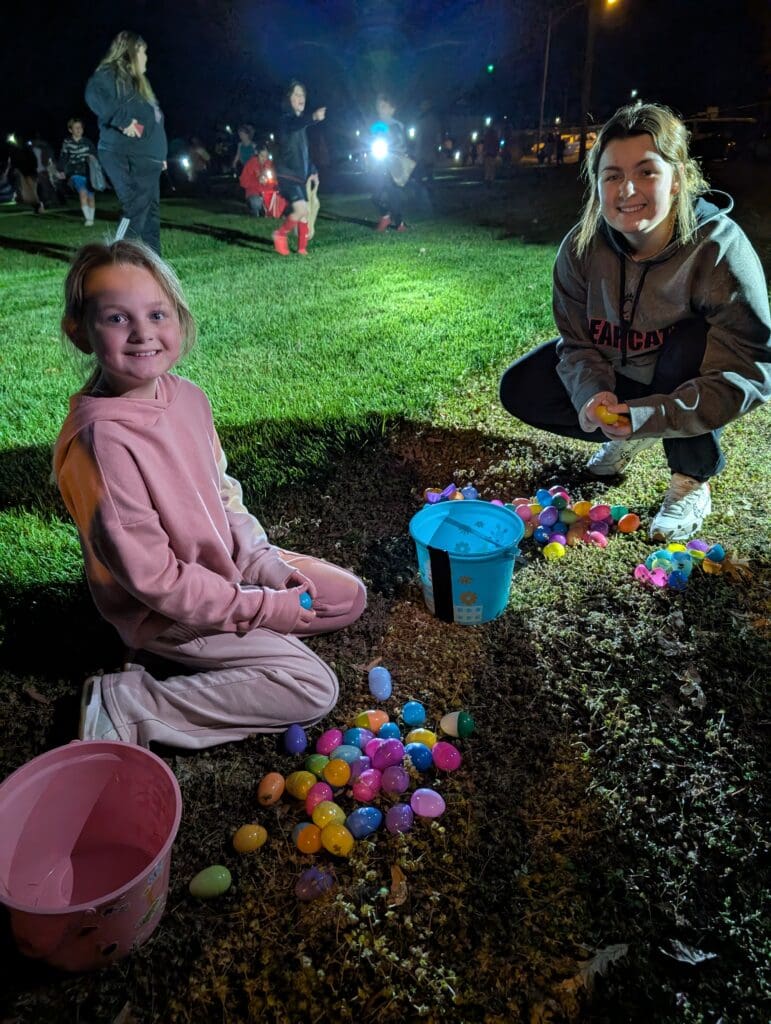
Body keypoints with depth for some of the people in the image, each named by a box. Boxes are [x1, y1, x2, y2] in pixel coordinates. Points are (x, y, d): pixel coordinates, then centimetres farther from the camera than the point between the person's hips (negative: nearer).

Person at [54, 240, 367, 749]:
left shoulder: (186, 395, -6)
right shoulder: (102, 440, -29)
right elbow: (150, 576, -26)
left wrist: (263, 560, -3)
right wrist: (263, 609, -19)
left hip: (228, 563, 8)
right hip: (166, 608, -8)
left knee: (350, 596, 14)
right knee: (313, 688, -13)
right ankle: (126, 705, -6)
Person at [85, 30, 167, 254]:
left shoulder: (135, 81, 24)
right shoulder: (110, 74, -6)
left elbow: (151, 120, 28)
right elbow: (94, 95, -26)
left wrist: (160, 154, 25)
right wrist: (123, 120, -31)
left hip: (146, 157, 10)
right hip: (126, 157, -10)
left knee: (151, 214, 9)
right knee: (136, 211, -17)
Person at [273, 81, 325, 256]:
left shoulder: (300, 120, 17)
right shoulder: (286, 119, -10)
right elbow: (295, 125, -36)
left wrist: (312, 171, 19)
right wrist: (314, 117, -54)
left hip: (299, 175, 8)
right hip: (287, 174, -8)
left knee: (304, 212, 6)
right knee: (301, 210, -19)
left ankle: (302, 249, 11)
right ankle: (280, 235, 2)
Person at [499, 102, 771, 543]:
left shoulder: (720, 249, -30)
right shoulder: (582, 247, -18)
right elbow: (578, 341, -10)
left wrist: (653, 415, -41)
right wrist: (592, 394, -33)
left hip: (686, 384, -4)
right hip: (618, 376, 4)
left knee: (692, 343, -37)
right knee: (520, 389, -9)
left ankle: (694, 483, -15)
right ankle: (629, 437, 9)